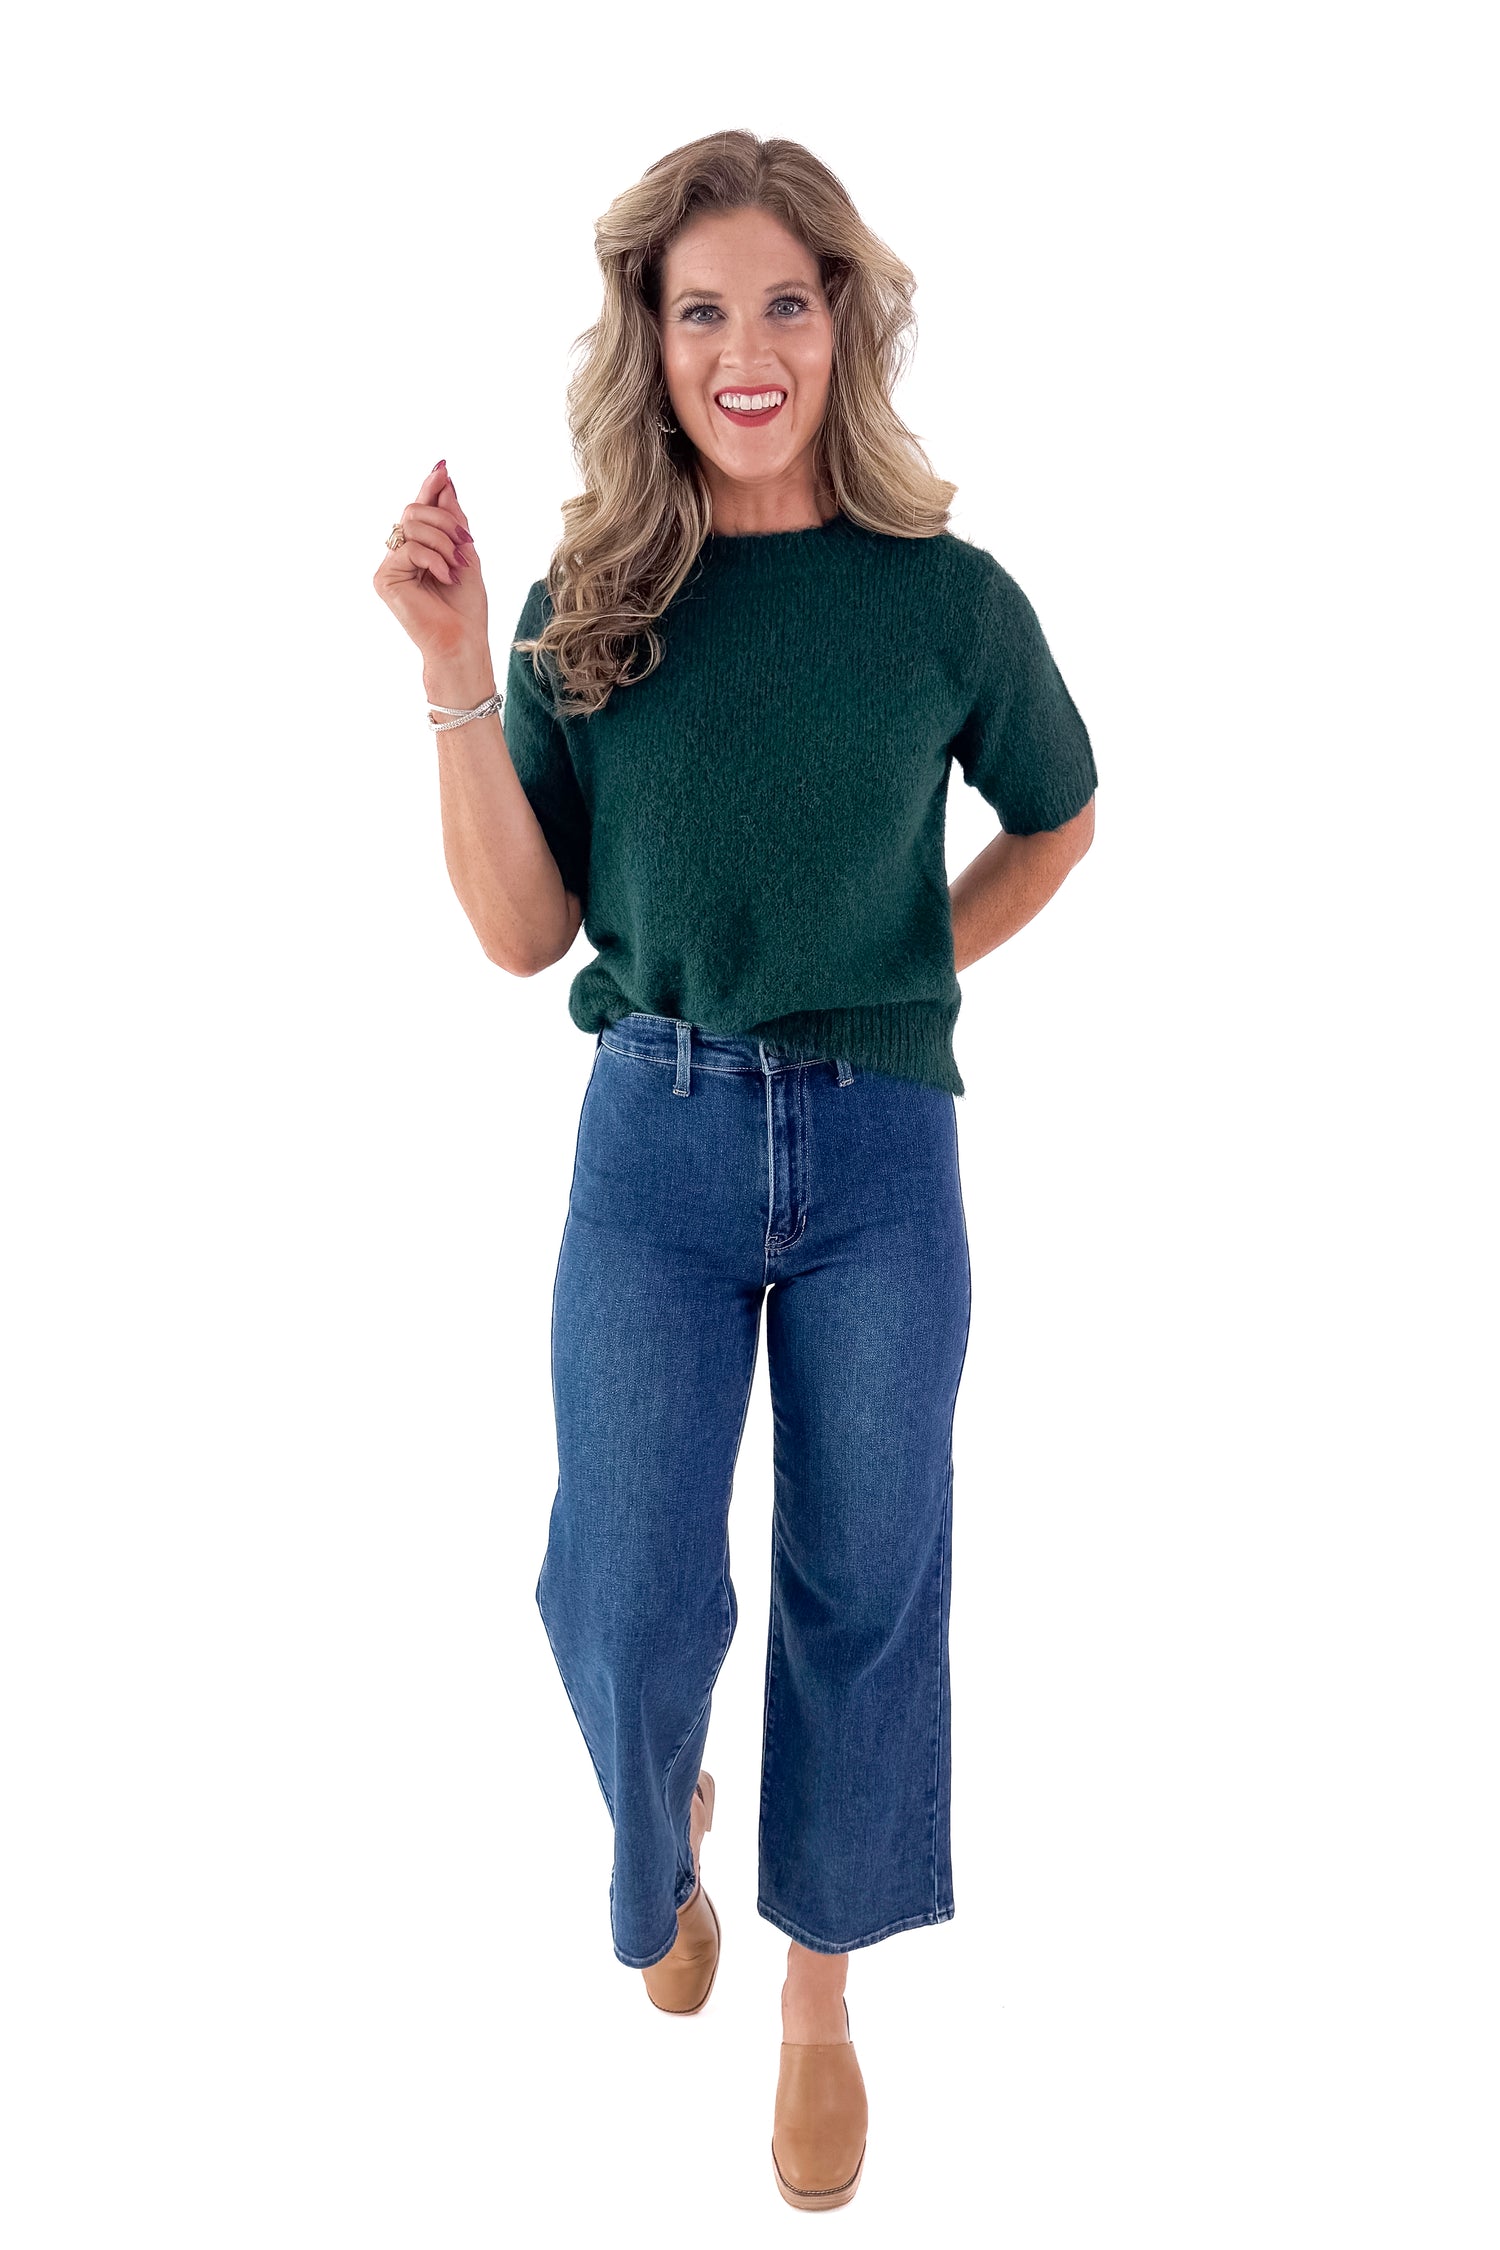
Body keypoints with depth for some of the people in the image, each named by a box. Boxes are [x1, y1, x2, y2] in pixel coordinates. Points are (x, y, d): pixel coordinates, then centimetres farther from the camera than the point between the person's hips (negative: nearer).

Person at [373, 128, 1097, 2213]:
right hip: (655, 1141, 0)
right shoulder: (587, 607, -2)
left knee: (863, 1593, 10)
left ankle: (821, 1988, 33)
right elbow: (523, 930, -6)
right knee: (629, 1602, 3)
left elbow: (1059, 818, 14)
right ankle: (662, 1828, 41)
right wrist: (459, 675, -13)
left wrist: (910, 971, 5)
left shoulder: (947, 595, -4)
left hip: (881, 1145, 0)